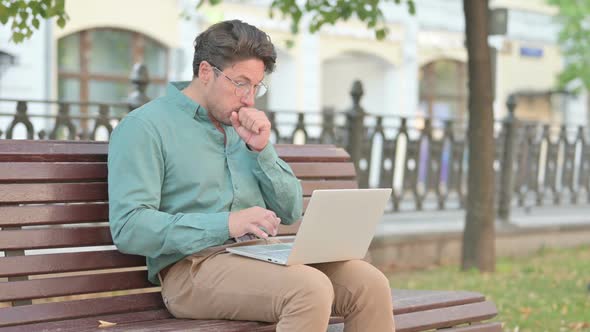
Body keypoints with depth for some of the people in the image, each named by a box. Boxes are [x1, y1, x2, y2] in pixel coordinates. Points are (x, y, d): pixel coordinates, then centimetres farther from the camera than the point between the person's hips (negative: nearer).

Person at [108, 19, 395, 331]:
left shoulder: (245, 127, 20)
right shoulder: (145, 127, -1)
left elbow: (291, 212, 18)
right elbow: (128, 227, -13)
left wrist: (261, 150, 2)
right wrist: (225, 224, -20)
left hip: (264, 255, 7)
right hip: (194, 265, -7)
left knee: (371, 283, -17)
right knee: (311, 289, -32)